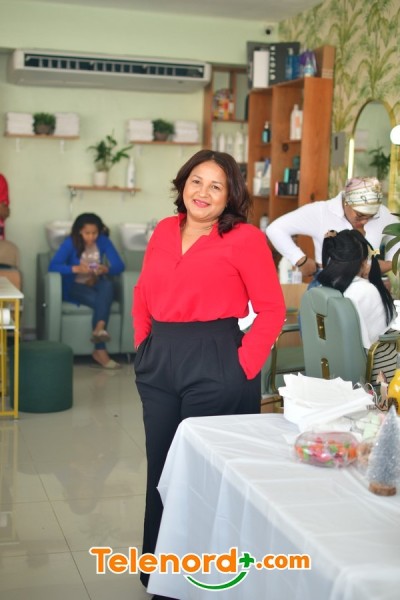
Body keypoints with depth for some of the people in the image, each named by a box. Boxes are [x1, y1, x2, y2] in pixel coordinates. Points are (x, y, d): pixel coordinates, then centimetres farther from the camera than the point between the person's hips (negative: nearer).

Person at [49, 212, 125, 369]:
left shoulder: (103, 241, -2)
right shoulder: (70, 242, -9)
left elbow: (119, 266, -6)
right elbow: (53, 266, -19)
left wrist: (105, 269, -28)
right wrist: (76, 268, -33)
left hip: (96, 284, 3)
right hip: (75, 286, -3)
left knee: (108, 285, -34)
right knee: (100, 301, -32)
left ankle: (99, 328, -47)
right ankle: (100, 351, -32)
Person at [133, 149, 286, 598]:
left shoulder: (245, 238, -9)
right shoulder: (165, 231, 8)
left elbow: (271, 310, -10)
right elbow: (143, 294, 18)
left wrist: (245, 365, -14)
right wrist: (144, 345, 9)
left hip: (215, 366, -6)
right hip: (158, 361, 6)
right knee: (160, 465, 16)